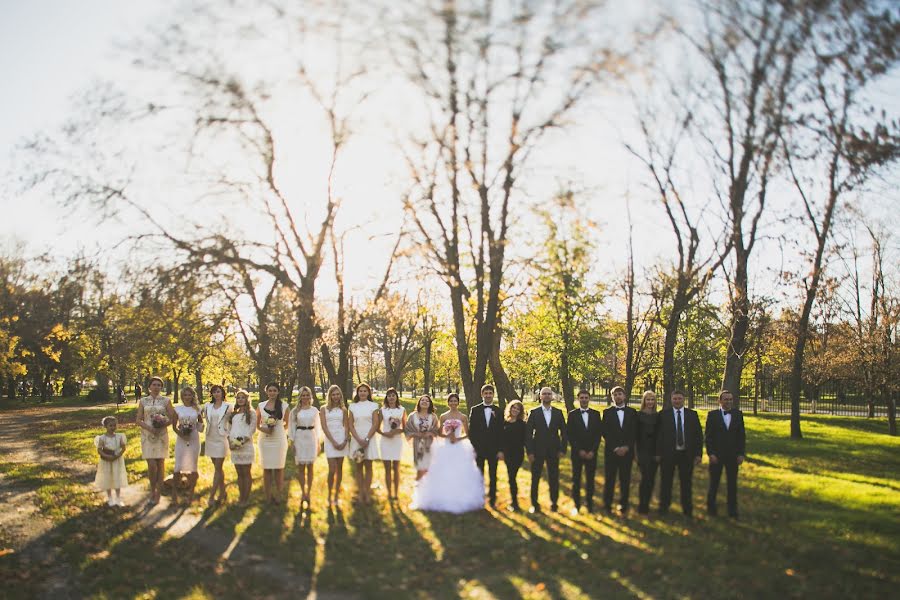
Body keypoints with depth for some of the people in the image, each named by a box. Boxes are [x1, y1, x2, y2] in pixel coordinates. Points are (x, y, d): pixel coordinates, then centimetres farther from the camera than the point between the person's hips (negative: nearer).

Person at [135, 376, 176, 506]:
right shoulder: (143, 401, 6)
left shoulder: (166, 401, 4)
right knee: (151, 465, -6)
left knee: (160, 464, 1)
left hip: (161, 435, 0)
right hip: (147, 435, 0)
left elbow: (172, 418, 2)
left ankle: (158, 494, 13)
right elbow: (138, 420, 3)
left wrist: (162, 425, -15)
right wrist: (149, 427, -13)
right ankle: (152, 491, 15)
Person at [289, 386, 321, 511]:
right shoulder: (295, 411, 2)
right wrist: (292, 443, -1)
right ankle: (303, 493, 14)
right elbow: (292, 427, 4)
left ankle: (308, 494, 10)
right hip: (299, 439, -1)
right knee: (301, 467, 2)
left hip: (311, 438, 1)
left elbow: (317, 427, 11)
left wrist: (318, 443, 9)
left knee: (310, 467, 2)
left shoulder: (314, 410, 6)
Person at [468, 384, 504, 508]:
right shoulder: (475, 410, 1)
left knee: (493, 476, 5)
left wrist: (500, 450, -4)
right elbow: (471, 431, 1)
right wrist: (472, 449, -6)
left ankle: (492, 500, 14)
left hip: (493, 449, 0)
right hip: (479, 449, 0)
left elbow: (501, 431, 2)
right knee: (479, 476, 6)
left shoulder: (498, 411, 3)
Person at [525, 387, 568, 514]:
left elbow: (563, 432, 7)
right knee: (535, 478, 4)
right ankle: (534, 504, 14)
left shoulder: (558, 413, 5)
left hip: (553, 451, 1)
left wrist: (563, 449, -1)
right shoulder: (534, 413, -1)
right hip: (538, 450, -1)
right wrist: (529, 452, -8)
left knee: (554, 478, 5)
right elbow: (528, 433, -3)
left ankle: (554, 503, 18)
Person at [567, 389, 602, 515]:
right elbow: (570, 435, -2)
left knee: (590, 479, 5)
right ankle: (576, 505, 11)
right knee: (576, 479, 3)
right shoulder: (572, 414, 0)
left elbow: (599, 433, 3)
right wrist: (579, 450, -9)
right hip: (577, 452, -1)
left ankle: (589, 504, 15)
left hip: (591, 453, 1)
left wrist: (593, 451, -7)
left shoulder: (596, 414, 5)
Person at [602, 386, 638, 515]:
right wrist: (615, 448, -10)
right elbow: (605, 433, -1)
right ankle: (607, 505, 11)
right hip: (611, 451, -1)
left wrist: (627, 447, -9)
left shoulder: (632, 412, 7)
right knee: (609, 479, 1)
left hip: (627, 451, 1)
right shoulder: (607, 412, 4)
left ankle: (623, 505, 14)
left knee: (625, 480, 4)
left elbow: (635, 433, 3)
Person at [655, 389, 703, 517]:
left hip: (687, 454, 1)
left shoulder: (692, 414, 5)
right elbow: (658, 434, -2)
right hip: (668, 454, -1)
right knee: (666, 482, 9)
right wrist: (658, 453, -7)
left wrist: (699, 454, -2)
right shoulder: (663, 414, 0)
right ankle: (664, 507, 24)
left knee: (686, 483, 8)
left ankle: (687, 510, 21)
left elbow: (699, 435, 5)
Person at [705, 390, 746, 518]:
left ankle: (732, 510, 14)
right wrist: (710, 453, -12)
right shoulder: (712, 415, -3)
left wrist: (741, 453, -2)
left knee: (732, 483, 6)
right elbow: (708, 436, -4)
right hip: (716, 455, -2)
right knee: (714, 482, 8)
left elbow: (742, 435, 4)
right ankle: (711, 506, 22)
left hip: (733, 455, 2)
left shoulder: (738, 414, 4)